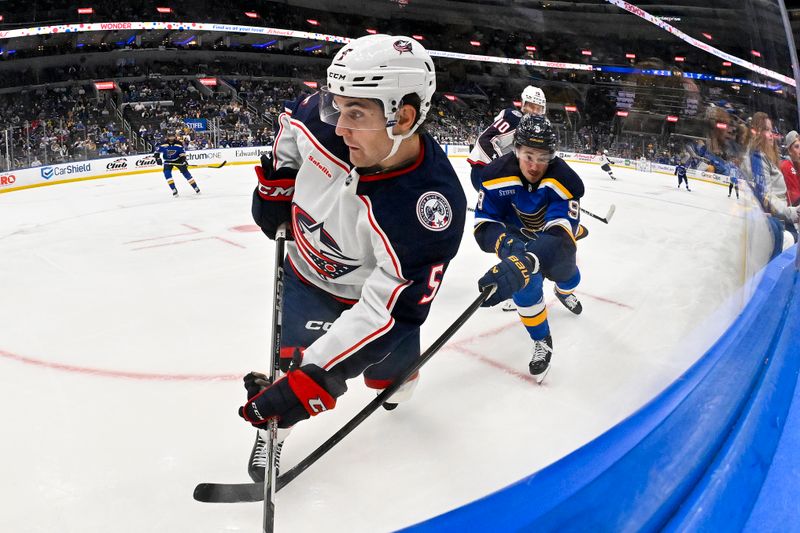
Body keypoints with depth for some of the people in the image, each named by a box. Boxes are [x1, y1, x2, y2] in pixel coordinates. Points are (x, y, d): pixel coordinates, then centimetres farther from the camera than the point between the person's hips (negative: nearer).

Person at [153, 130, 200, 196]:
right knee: (167, 173, -21)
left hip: (177, 160, 0)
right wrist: (157, 158, -20)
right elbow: (157, 151, -7)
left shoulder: (178, 144, -15)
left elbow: (182, 153, -10)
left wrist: (184, 160, -23)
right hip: (168, 161, 0)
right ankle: (174, 190, -16)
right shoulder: (163, 144, -17)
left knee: (185, 172, -5)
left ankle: (196, 188, 3)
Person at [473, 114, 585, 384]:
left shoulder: (563, 179, -38)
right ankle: (541, 340, 2)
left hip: (552, 227, 1)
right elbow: (485, 226, -29)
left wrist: (525, 261, -66)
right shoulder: (498, 174, -34)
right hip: (517, 232, -1)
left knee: (567, 275, 20)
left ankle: (563, 292, 62)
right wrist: (509, 247, -51)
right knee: (526, 284, -23)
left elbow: (561, 234, -47)